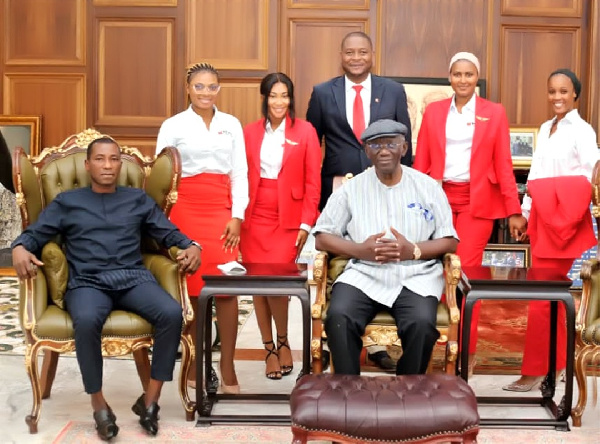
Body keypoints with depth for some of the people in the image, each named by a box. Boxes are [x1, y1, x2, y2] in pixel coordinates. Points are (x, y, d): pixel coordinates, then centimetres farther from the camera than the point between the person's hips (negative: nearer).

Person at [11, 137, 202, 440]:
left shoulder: (138, 199, 21)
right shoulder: (67, 202, 19)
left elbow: (169, 233, 15)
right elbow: (34, 233, 13)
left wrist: (191, 246, -7)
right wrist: (20, 248, -11)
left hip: (134, 278, 2)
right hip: (88, 283, -1)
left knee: (172, 313, -30)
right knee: (86, 321, -38)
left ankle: (150, 400, -18)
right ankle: (99, 405, -20)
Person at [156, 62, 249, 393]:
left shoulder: (232, 124, 9)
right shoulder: (173, 126, 4)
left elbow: (239, 173, 7)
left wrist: (237, 216, -2)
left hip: (222, 211, 1)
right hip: (186, 211, -1)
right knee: (191, 288, 3)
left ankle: (227, 368, 4)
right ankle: (194, 364, 15)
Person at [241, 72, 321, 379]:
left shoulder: (305, 131, 1)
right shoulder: (250, 132, 8)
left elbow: (313, 181, 0)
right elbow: (242, 178, 7)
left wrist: (306, 224, -6)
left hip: (289, 219, -3)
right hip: (255, 216, 3)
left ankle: (283, 342, 14)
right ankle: (269, 349, 20)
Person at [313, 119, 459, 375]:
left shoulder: (428, 187, 8)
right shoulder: (351, 188, 9)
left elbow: (450, 242, 7)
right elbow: (323, 237, 6)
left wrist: (414, 250, -13)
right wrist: (359, 250, -12)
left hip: (415, 276, 0)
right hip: (363, 274, 1)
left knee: (421, 324, -31)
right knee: (339, 318, -29)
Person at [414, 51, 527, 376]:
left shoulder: (494, 113, 3)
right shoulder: (434, 111, 8)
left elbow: (503, 164, 1)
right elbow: (421, 162, 7)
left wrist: (514, 211, -2)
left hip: (477, 202, -2)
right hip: (439, 199, 2)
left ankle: (466, 351, 5)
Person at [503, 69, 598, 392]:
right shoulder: (545, 128, 15)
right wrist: (525, 212, 14)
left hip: (563, 219, -7)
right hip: (541, 217, 7)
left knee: (540, 294, -7)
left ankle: (534, 369, 1)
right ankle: (556, 362, 22)